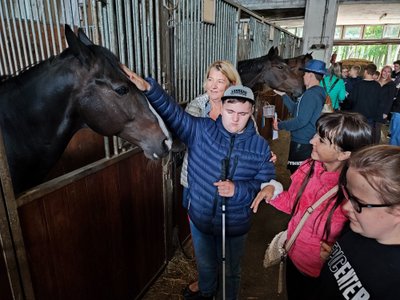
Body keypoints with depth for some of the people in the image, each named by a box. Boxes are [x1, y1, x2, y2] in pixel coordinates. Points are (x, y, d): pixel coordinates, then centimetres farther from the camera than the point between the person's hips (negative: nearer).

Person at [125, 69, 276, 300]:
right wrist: (148, 88, -37)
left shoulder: (261, 147, -12)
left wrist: (237, 190, -29)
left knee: (232, 271, 24)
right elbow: (173, 113, -21)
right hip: (200, 218, 2)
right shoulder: (201, 130, -12)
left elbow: (266, 185, -12)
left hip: (235, 225, -1)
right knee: (205, 265, 29)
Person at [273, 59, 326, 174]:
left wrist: (280, 125, -15)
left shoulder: (310, 94, -19)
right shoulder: (317, 93, 13)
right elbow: (296, 110, 17)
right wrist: (283, 95, 18)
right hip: (309, 141, 10)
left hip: (301, 143, -10)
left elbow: (301, 120, -26)